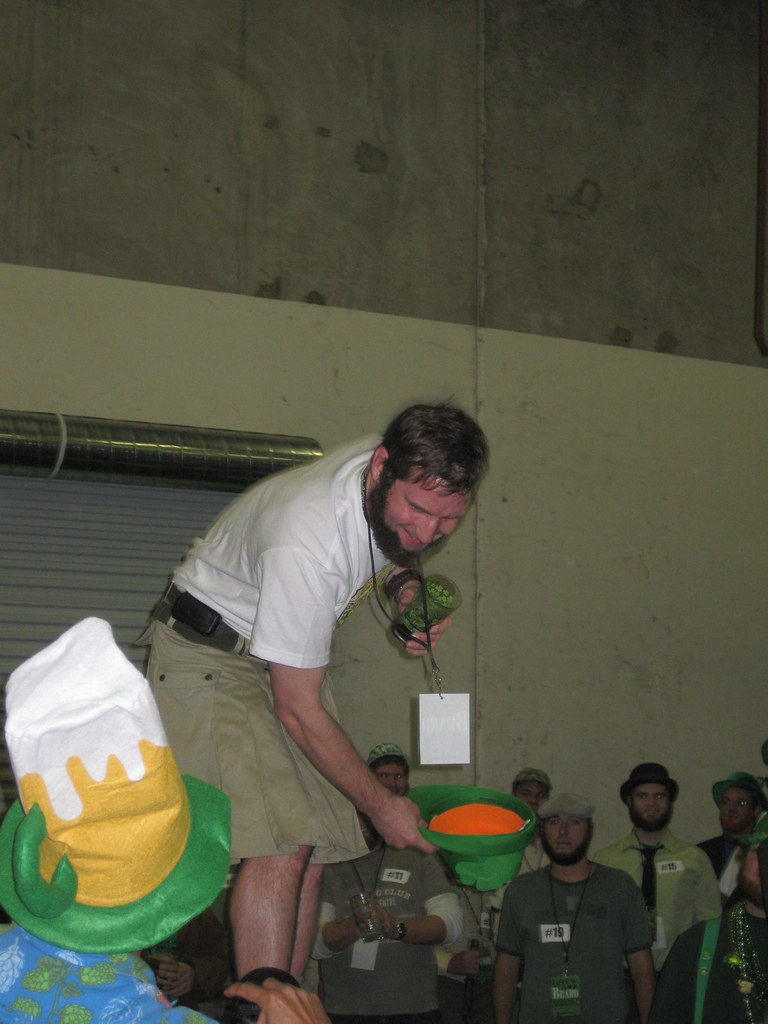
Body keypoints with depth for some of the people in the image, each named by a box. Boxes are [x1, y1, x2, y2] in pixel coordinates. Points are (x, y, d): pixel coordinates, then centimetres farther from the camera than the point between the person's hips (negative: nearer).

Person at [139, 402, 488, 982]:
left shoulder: (404, 485, -15)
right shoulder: (305, 546, -37)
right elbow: (298, 711, -27)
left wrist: (406, 587, -11)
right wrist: (381, 805, -17)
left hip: (288, 651, 7)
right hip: (211, 656, -7)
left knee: (312, 847, -2)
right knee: (281, 842, -21)